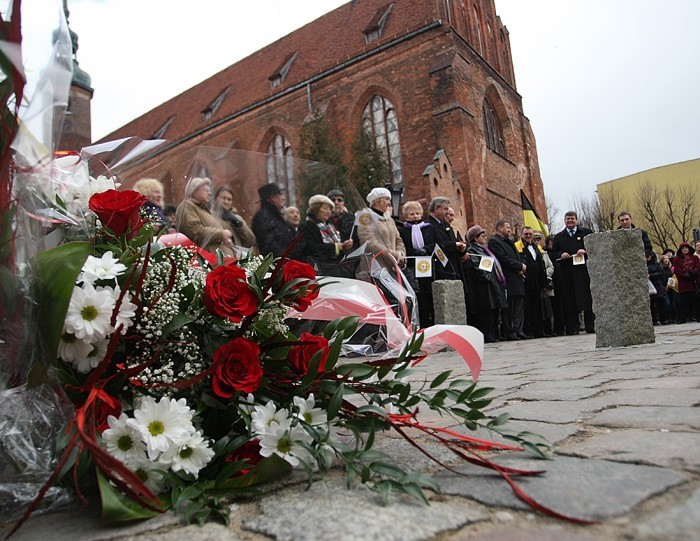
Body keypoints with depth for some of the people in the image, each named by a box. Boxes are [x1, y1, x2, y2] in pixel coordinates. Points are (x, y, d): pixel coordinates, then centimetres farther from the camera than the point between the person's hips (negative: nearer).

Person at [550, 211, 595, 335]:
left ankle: (590, 326, 5)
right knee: (569, 300, -1)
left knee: (588, 298, -2)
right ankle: (572, 328, 2)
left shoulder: (586, 232, 12)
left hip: (584, 270, -1)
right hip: (567, 273, 1)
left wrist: (586, 251, -9)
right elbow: (552, 253, 13)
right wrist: (561, 255, -7)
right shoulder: (558, 237, 16)